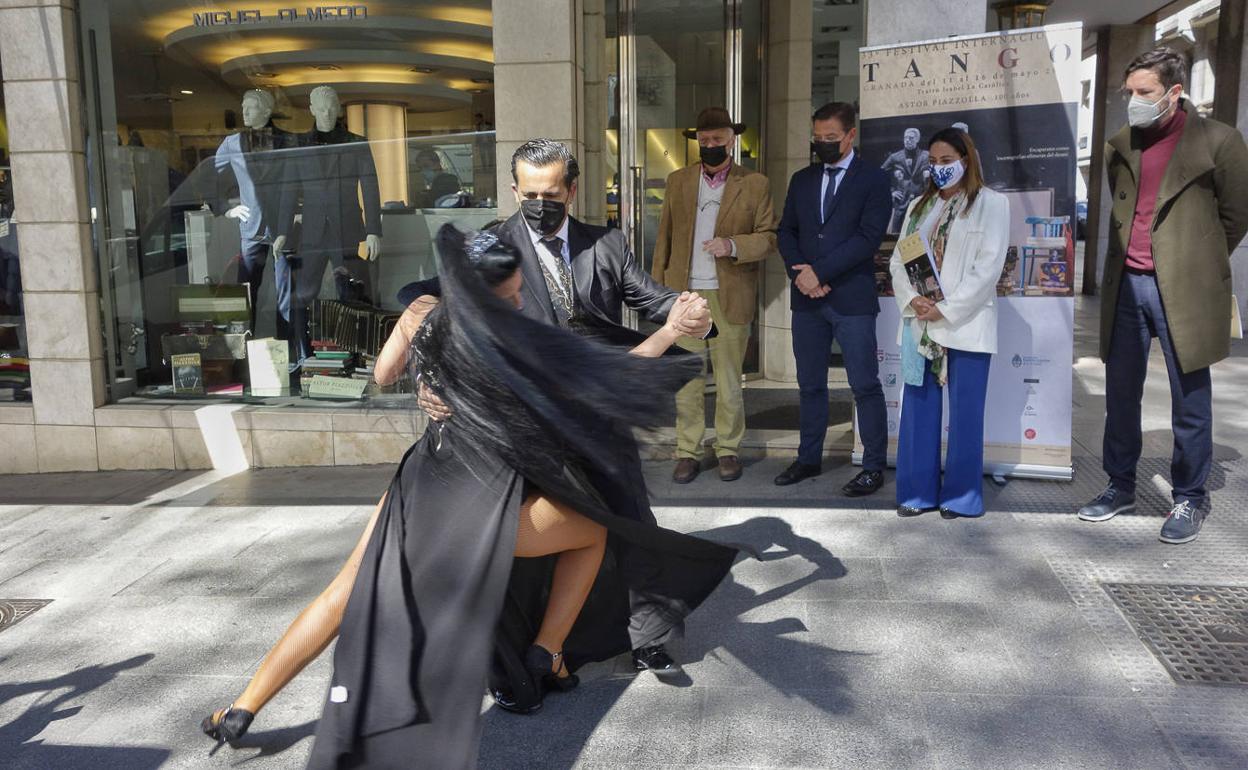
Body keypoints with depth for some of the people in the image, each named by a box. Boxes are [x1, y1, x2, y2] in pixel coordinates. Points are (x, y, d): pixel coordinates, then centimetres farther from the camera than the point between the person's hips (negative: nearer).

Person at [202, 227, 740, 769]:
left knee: (348, 593, 21)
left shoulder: (419, 315, 2)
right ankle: (543, 660, 19)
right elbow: (612, 372, -9)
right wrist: (672, 328, -1)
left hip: (419, 483, 6)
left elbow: (383, 373, 20)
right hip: (480, 503, -5)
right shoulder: (512, 343, -13)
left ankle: (243, 710, 23)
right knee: (594, 532, 18)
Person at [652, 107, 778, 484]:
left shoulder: (755, 184, 3)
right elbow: (664, 238, 11)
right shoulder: (678, 181, 11)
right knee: (686, 379, 5)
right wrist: (658, 288, 6)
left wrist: (733, 246, -18)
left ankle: (728, 449, 18)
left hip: (729, 298, -2)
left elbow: (769, 237, 0)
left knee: (729, 380, 5)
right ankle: (688, 452, 14)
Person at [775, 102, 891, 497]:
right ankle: (809, 459, 23)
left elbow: (868, 238, -11)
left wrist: (820, 272, -15)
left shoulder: (873, 180, -1)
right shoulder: (801, 180, 14)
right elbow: (786, 231, 11)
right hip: (806, 298, 5)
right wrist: (799, 273, -6)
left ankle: (874, 467, 7)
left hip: (852, 299, -5)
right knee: (810, 385, 12)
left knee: (865, 386, -1)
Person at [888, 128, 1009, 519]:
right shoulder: (919, 206, 17)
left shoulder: (991, 204, 2)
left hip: (966, 324, -4)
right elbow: (898, 258, 10)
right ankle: (919, 490, 12)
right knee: (918, 408, 4)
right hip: (919, 323, 5)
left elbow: (989, 266, -8)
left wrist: (948, 309, -14)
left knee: (965, 412, 0)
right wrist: (911, 299, -8)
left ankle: (960, 495, 10)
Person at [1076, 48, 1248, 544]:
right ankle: (1120, 487, 24)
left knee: (1189, 401, 4)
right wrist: (1127, 258, 14)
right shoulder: (1120, 146, 9)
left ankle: (1190, 499, 16)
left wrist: (1197, 265, 9)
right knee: (1120, 394, 11)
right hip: (1126, 285, 5)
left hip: (1181, 289, -4)